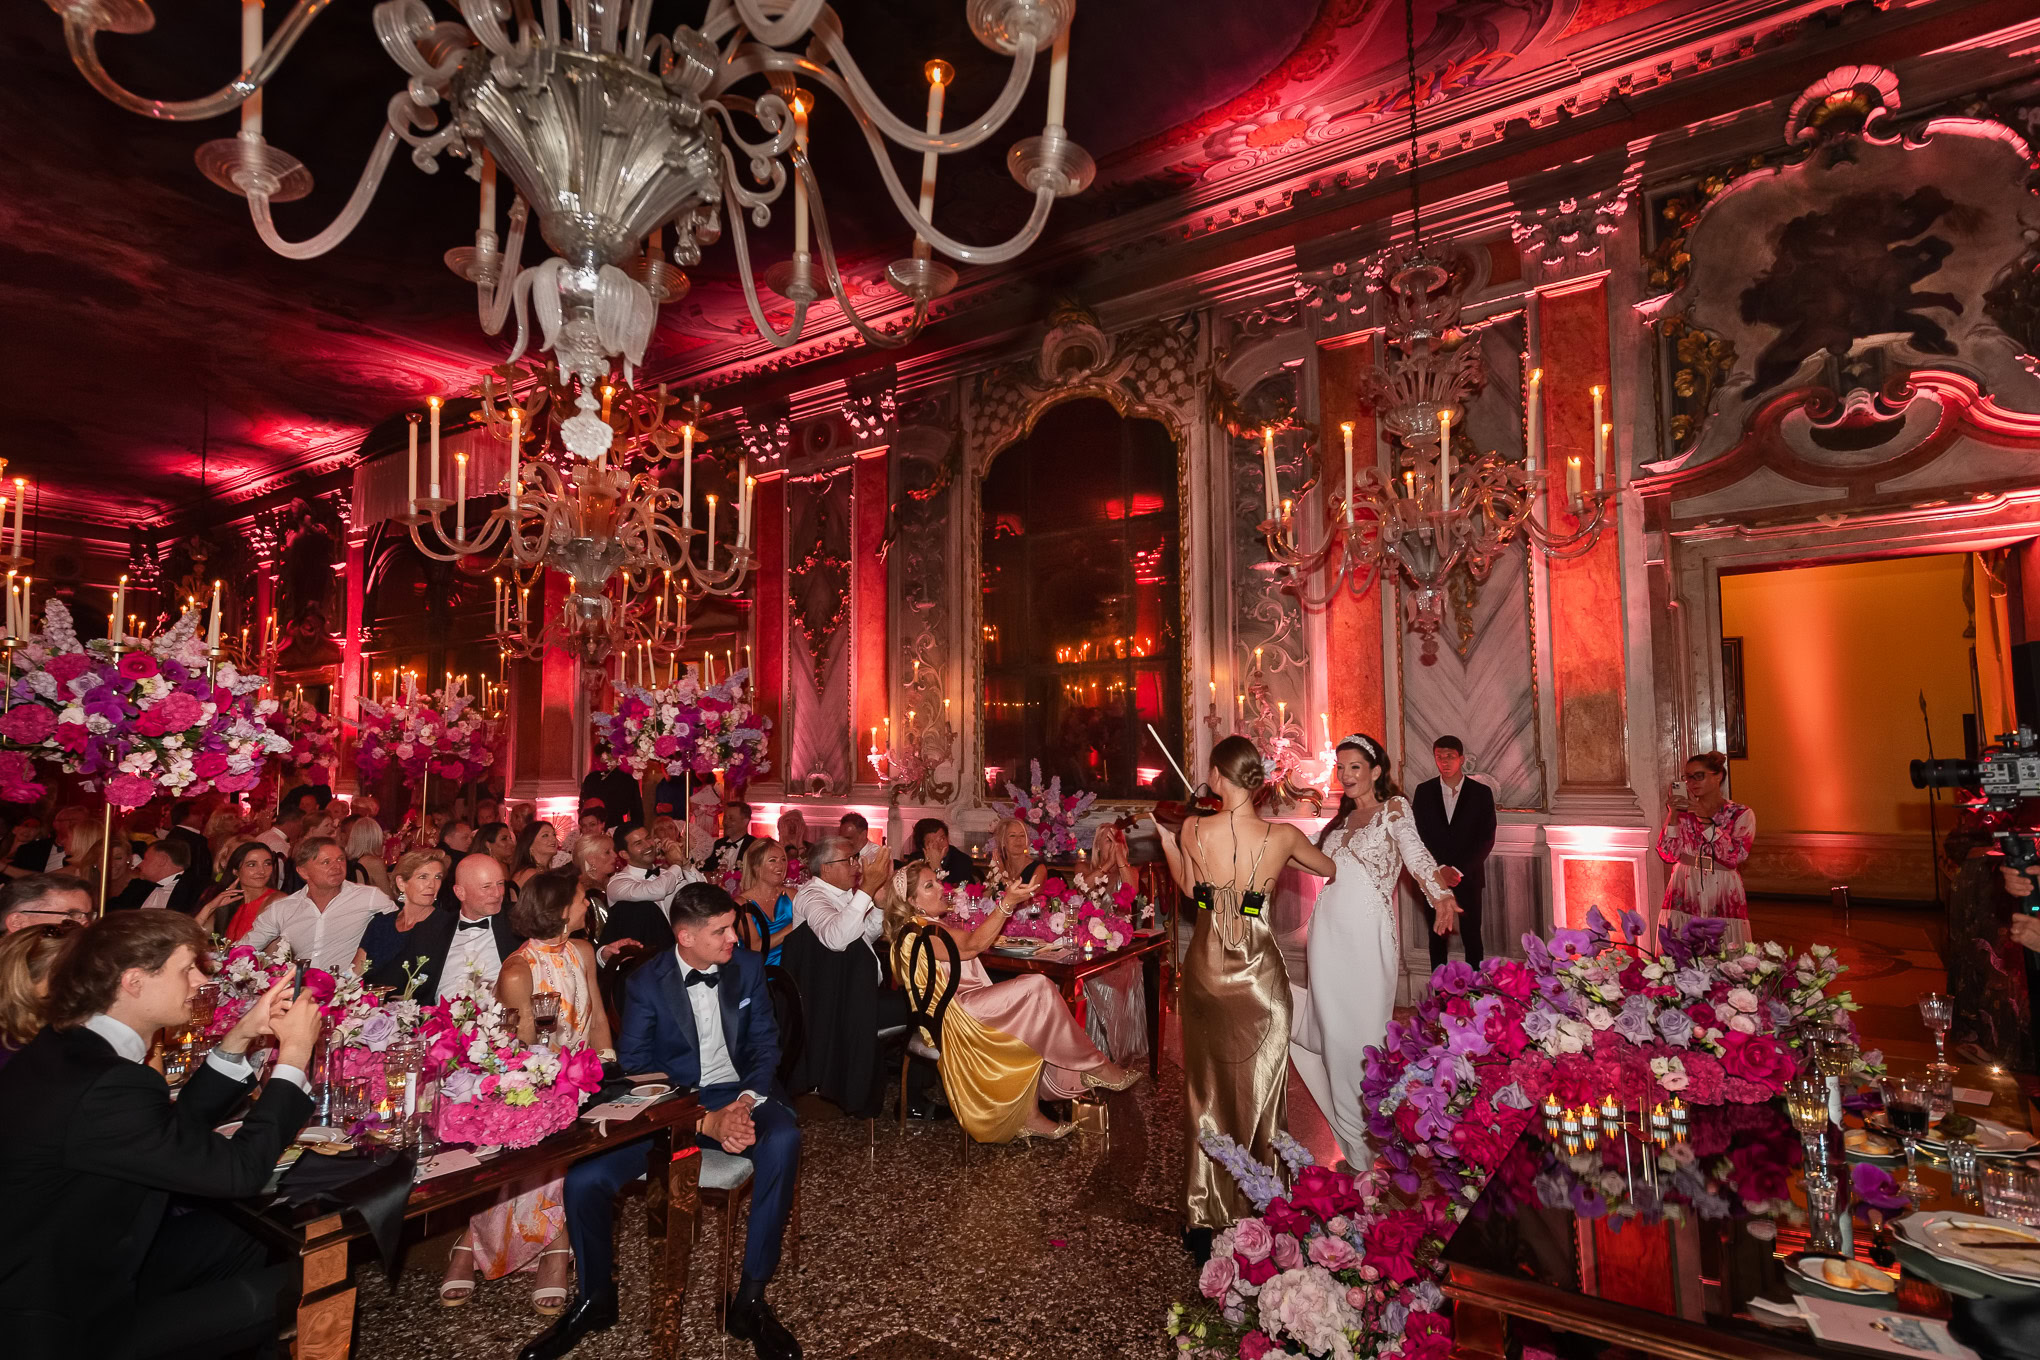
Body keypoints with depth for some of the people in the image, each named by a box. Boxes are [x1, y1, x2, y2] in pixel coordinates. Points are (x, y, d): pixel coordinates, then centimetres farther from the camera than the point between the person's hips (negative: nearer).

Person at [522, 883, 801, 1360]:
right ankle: (595, 1299, 10)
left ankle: (750, 1299, -15)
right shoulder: (646, 983, -7)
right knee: (584, 1179, -21)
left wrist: (747, 1100, -19)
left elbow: (765, 1043, 3)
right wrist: (705, 1122, -23)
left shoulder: (748, 967, 0)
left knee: (783, 1140, -32)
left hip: (736, 1093, 0)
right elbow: (635, 1072, -11)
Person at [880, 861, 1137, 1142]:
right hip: (957, 1012, -10)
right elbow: (971, 946, -23)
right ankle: (1096, 1066, -9)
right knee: (1037, 987, -20)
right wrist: (1006, 904, -32)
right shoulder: (915, 931, -12)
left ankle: (1029, 1115, -6)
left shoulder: (934, 925, 22)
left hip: (967, 1002, 10)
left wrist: (1012, 903, 8)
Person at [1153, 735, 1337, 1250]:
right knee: (1258, 1092, 16)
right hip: (1259, 974, -1)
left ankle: (1204, 1217, 26)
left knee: (1207, 1090, 16)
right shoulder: (1283, 836, -13)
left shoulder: (1193, 831, -13)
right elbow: (1330, 869, 7)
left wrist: (1166, 837, 16)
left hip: (1206, 969, 1)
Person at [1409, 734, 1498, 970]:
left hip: (1468, 877, -1)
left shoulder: (1481, 792, 1)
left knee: (1472, 937, 1)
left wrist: (1460, 871, -11)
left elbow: (1487, 839, -2)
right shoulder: (1424, 791, 4)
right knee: (1437, 937, 5)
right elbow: (1417, 835, 3)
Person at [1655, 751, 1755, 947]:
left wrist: (1705, 819, -15)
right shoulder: (1682, 811, 9)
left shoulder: (1741, 814, 3)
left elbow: (1733, 857, -12)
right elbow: (1668, 856, -1)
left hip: (1722, 898, -1)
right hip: (1684, 896, 2)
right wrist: (1673, 816, -9)